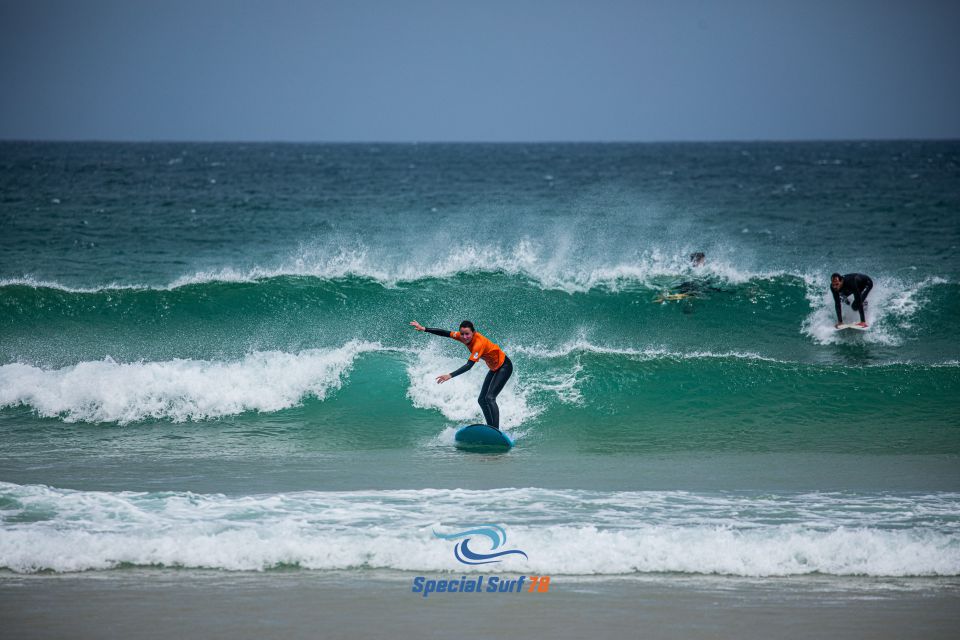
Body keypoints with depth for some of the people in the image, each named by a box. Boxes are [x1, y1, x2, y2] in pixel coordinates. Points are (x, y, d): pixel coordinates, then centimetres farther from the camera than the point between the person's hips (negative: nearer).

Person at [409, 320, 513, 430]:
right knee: (482, 400, 9)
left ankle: (496, 431, -25)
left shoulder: (479, 343, -35)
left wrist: (450, 375, -51)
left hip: (504, 366, -10)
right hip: (494, 368, 10)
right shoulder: (465, 337, -11)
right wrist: (424, 329, -12)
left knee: (490, 398, -21)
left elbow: (469, 365, -42)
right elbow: (446, 333, -5)